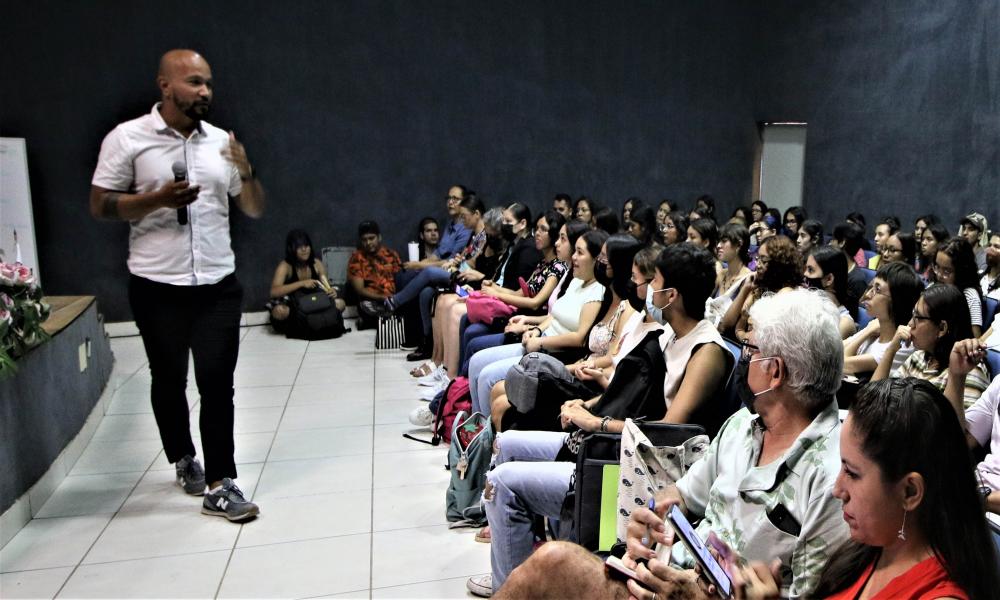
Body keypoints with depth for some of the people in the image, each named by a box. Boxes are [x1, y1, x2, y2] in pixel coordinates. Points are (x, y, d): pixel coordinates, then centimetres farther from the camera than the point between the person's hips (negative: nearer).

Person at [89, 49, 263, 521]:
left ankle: (219, 485, 5)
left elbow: (254, 210, 10)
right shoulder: (127, 138, -3)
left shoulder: (222, 141, 6)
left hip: (219, 284, 2)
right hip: (157, 287, -1)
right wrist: (158, 199, -17)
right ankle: (184, 460, 36)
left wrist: (246, 173, -10)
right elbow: (99, 206, -3)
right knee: (169, 380, 13)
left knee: (217, 382, -2)